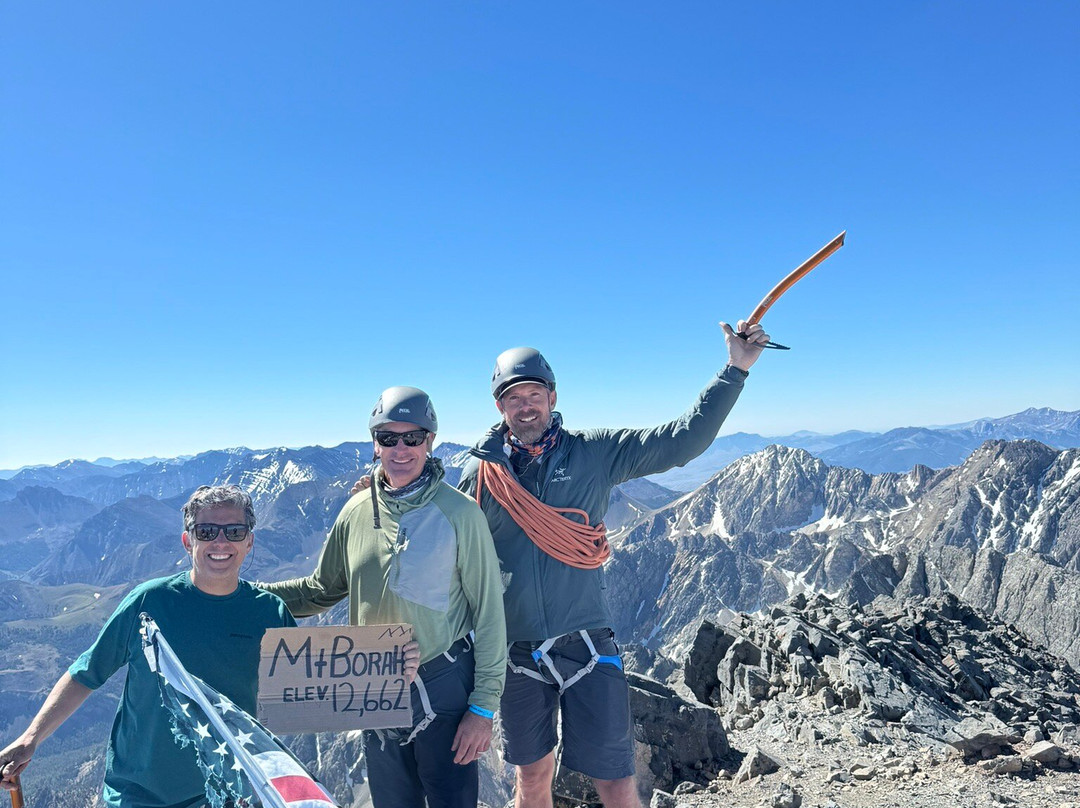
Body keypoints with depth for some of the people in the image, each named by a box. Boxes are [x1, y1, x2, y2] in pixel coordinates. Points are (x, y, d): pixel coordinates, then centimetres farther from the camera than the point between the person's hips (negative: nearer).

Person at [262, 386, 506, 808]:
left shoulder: (458, 513, -13)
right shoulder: (356, 513, 0)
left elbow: (488, 612, -10)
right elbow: (321, 590, 12)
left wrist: (483, 706, -11)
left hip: (443, 689, -4)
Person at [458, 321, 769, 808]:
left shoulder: (593, 453, -3)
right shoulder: (480, 472, 0)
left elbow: (681, 440, -8)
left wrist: (735, 369, -13)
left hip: (586, 647, -1)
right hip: (517, 655, 1)